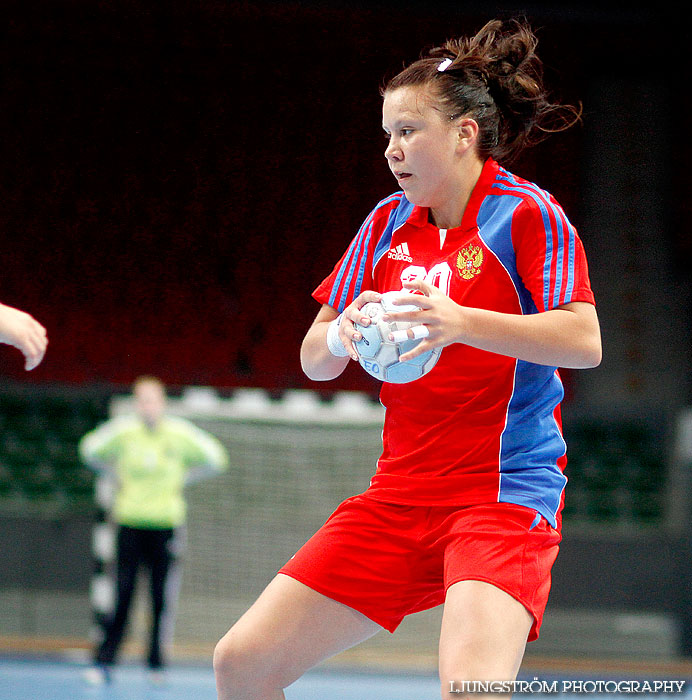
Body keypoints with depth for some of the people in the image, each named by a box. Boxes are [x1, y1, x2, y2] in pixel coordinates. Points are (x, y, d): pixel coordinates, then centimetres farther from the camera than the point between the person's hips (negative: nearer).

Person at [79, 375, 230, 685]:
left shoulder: (180, 434, -1)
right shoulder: (122, 431, -1)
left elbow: (216, 458, 12)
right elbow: (90, 450, 16)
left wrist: (183, 477, 8)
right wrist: (116, 474, 10)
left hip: (166, 523, 0)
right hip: (129, 522, 0)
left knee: (163, 596, -2)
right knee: (120, 594, -5)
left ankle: (156, 664, 9)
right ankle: (103, 662, -2)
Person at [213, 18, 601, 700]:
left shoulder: (526, 213, -6)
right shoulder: (388, 221, 10)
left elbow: (584, 342, -18)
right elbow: (313, 360, 12)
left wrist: (459, 323, -31)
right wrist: (341, 336, -13)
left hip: (505, 490, -6)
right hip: (399, 492, 6)